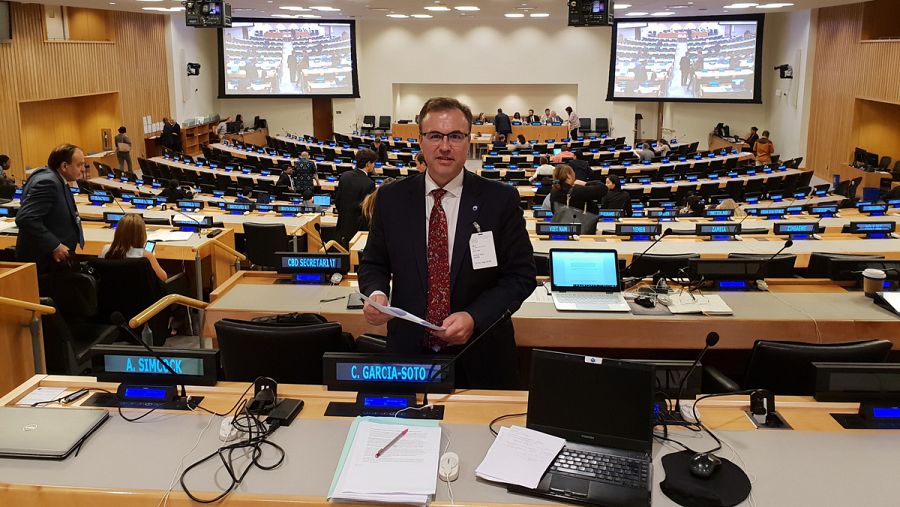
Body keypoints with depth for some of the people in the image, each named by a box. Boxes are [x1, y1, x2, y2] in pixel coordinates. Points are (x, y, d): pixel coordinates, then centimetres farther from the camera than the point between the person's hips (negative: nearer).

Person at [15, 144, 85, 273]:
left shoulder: (56, 179, 7)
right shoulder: (47, 182, -22)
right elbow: (25, 219, -31)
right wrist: (54, 246, -29)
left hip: (57, 258, 10)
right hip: (44, 260, -10)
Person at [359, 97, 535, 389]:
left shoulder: (501, 199, -7)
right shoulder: (392, 199, 0)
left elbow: (521, 274, -6)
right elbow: (373, 263, 9)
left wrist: (474, 318, -19)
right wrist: (377, 293, -13)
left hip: (480, 357, -1)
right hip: (409, 353, 1)